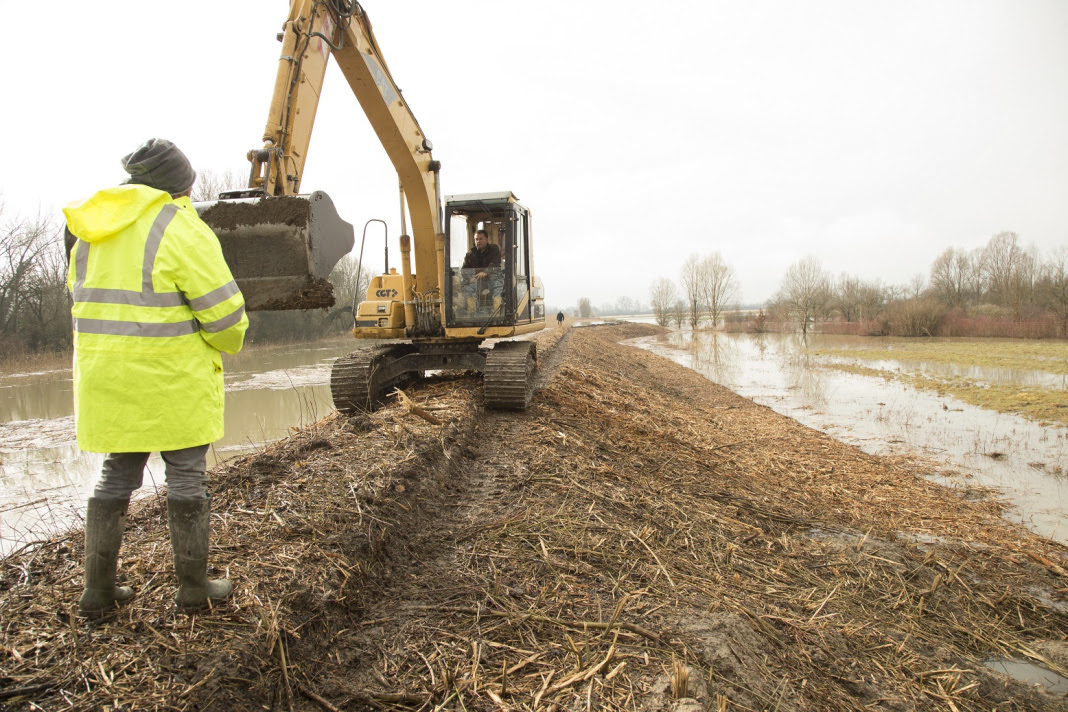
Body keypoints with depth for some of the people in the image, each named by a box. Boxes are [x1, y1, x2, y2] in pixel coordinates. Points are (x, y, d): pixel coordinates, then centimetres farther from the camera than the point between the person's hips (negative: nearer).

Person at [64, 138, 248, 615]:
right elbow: (223, 309, -15)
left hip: (108, 378, 7)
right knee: (186, 478, 5)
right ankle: (193, 586, 16)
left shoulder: (92, 231, 10)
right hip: (172, 380, -7)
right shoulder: (181, 229, -14)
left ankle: (98, 589, 22)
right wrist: (229, 343, 5)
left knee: (117, 477, 16)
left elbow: (87, 299, 16)